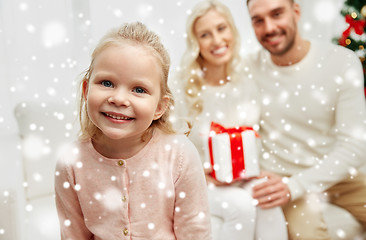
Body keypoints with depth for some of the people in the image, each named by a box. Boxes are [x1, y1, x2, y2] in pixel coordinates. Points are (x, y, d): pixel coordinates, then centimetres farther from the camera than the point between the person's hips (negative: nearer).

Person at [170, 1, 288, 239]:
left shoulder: (246, 84, -1)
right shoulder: (180, 88, -12)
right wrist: (202, 173, -19)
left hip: (242, 180, 3)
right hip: (196, 183, -3)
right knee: (241, 205, -30)